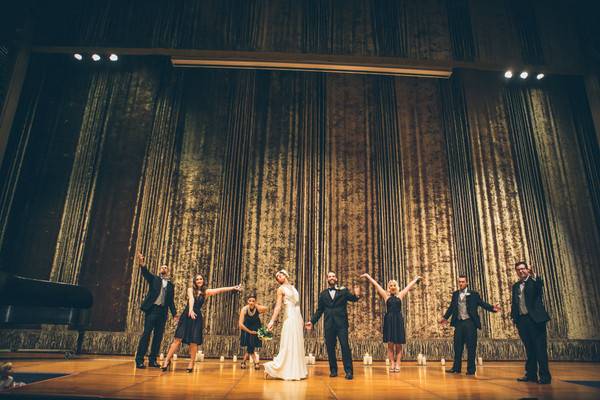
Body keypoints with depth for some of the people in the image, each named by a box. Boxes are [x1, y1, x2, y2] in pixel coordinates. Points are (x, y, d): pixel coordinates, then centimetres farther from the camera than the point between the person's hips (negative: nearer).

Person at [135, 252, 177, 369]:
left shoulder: (170, 285, 17)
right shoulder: (154, 279, 9)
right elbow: (146, 273, -13)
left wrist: (174, 313, 7)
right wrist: (143, 265, -35)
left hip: (163, 312, 4)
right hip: (152, 309, -4)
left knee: (158, 336, 5)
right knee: (146, 334, -6)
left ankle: (152, 360, 13)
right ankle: (139, 360, -2)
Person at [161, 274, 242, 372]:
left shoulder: (206, 292, 9)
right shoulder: (190, 289, 5)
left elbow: (220, 290, 3)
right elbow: (191, 299, -14)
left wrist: (234, 287, -4)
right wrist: (190, 310, -31)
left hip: (197, 317, 1)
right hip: (187, 315, -1)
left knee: (194, 341, -1)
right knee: (178, 338, -7)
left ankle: (191, 363, 11)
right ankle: (167, 360, 1)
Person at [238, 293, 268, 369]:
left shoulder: (258, 308, -28)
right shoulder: (244, 309, -28)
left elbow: (266, 309, -51)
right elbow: (240, 324, -27)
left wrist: (256, 305, -40)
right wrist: (250, 331, -21)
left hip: (256, 329, 1)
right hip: (247, 329, -1)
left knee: (251, 348, 1)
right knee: (250, 347, -9)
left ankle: (243, 362, 22)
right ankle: (256, 362, 6)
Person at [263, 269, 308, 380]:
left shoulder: (293, 287, 18)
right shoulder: (281, 289, -1)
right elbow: (278, 306, -10)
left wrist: (301, 319, 17)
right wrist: (272, 321, -20)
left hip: (297, 318, 7)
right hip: (290, 318, -7)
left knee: (297, 345, 8)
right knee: (288, 345, -7)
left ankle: (297, 371, 15)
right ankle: (272, 367, 0)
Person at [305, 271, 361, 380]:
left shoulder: (343, 291, 8)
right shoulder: (323, 294, 12)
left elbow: (352, 298, -4)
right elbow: (319, 310, 13)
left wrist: (356, 295, -27)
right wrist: (312, 321, 4)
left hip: (341, 323, -2)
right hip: (329, 324, 2)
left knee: (345, 346, -7)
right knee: (330, 347, 6)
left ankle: (348, 371, -2)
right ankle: (333, 370, 18)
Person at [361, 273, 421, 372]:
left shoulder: (400, 295, 10)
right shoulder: (386, 295, 7)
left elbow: (409, 285, 18)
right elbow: (375, 284, 7)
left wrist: (416, 278, 25)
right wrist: (367, 276, 9)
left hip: (398, 320, 1)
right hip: (389, 320, -1)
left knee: (398, 344, 1)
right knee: (390, 344, 0)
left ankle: (397, 364, 6)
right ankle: (392, 364, 6)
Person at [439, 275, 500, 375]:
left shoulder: (473, 294, 1)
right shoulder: (455, 294, 12)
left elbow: (482, 303, -4)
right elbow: (451, 307, 17)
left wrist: (492, 308, -21)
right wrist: (445, 317, 16)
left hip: (470, 322, -3)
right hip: (459, 322, 3)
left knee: (471, 346, 1)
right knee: (457, 345, 7)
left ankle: (471, 369, 10)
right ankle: (456, 367, 14)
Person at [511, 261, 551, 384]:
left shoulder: (534, 281, 3)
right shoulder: (515, 286, 17)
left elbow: (539, 286, -22)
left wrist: (533, 275, -39)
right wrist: (514, 316, 5)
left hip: (535, 318, -5)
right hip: (522, 320, 5)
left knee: (540, 348, -4)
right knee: (529, 349, 9)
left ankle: (544, 375, 0)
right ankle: (531, 374, 13)